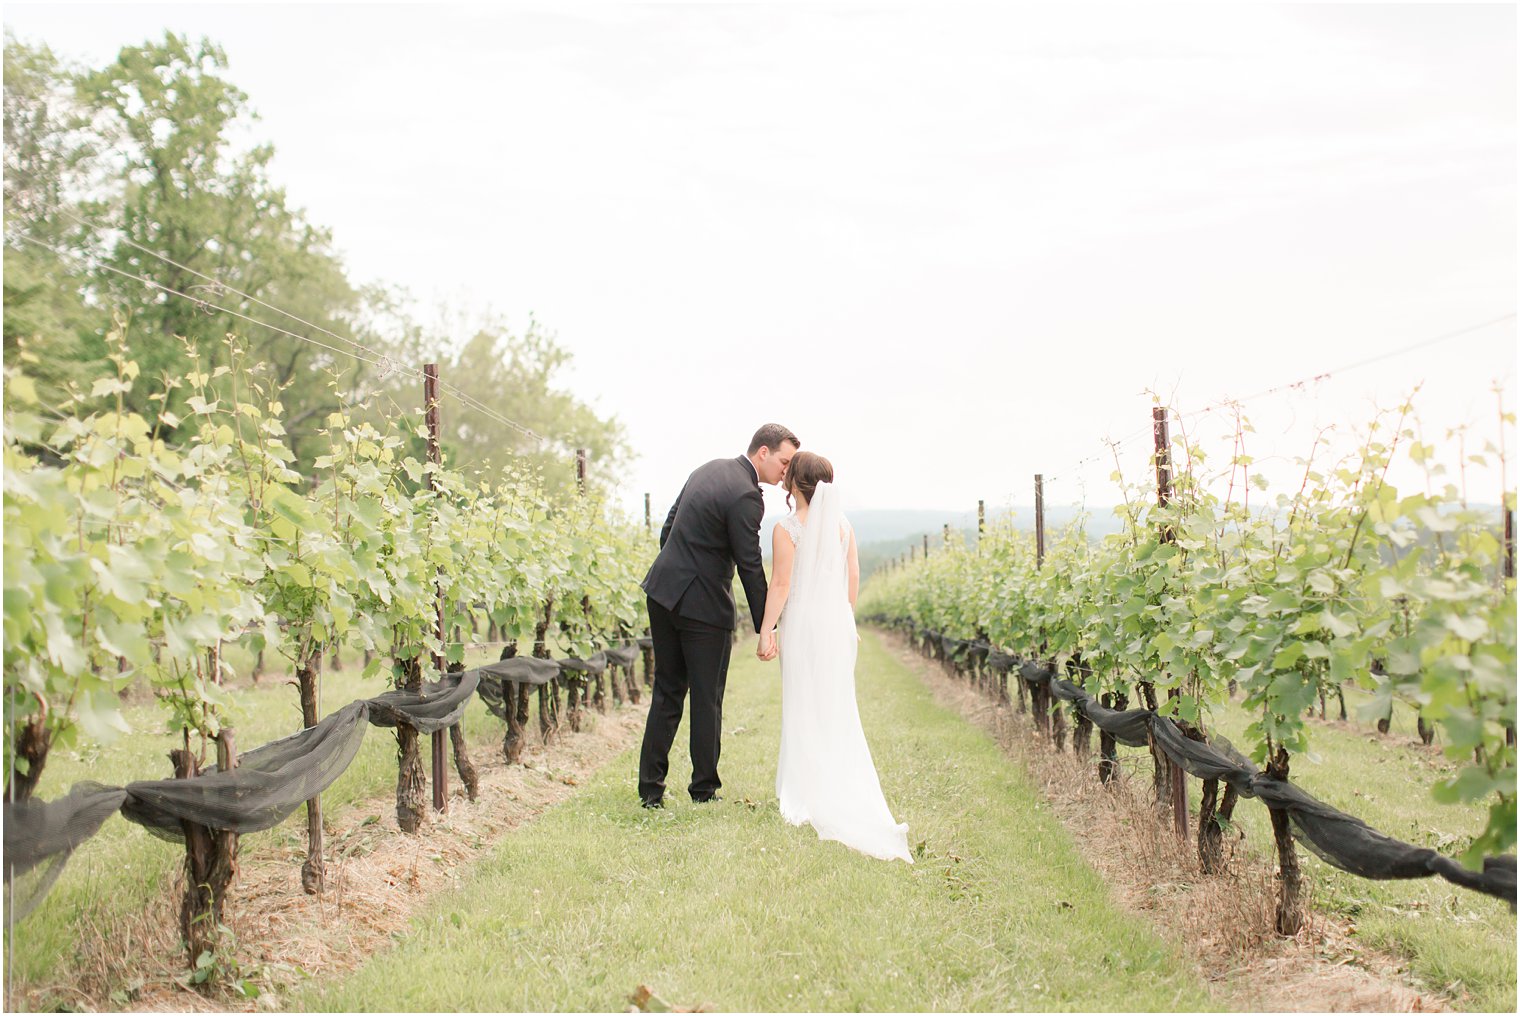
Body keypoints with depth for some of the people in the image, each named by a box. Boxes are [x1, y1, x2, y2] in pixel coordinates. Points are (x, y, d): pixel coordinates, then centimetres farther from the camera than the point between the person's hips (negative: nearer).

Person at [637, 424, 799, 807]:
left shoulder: (708, 469, 10)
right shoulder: (746, 495, -16)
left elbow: (668, 528, 16)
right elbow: (750, 566, -15)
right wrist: (766, 629, -9)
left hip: (664, 592, 8)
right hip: (702, 605, -8)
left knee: (667, 693, 12)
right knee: (706, 700, 5)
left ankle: (651, 789, 13)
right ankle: (704, 789, 13)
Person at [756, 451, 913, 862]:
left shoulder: (787, 528, -9)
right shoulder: (842, 524, 6)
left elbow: (780, 584, -12)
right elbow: (853, 577, 9)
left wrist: (766, 631, -9)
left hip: (803, 620, -4)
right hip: (838, 620, 5)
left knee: (804, 709, 3)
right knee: (838, 709, 12)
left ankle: (809, 796, 5)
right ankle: (848, 794, 15)